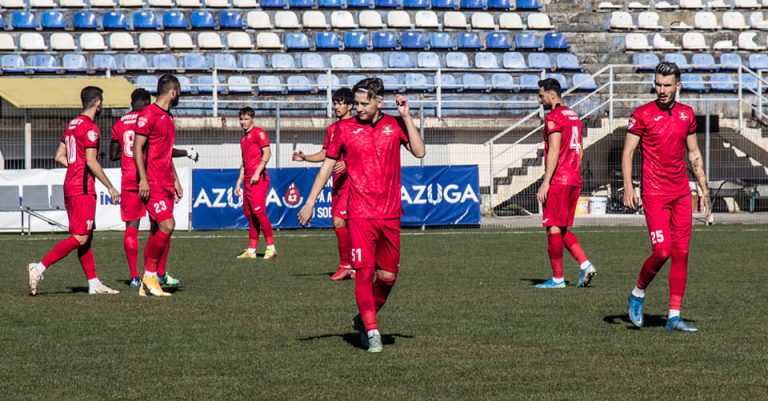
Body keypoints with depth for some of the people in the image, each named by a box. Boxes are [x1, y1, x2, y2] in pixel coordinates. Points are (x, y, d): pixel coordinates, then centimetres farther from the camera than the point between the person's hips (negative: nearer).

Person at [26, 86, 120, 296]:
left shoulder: (72, 125, 14)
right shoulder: (90, 127, -12)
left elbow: (60, 156, 17)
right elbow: (91, 161, -16)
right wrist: (110, 187, -10)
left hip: (70, 185, 10)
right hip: (83, 189, -10)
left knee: (85, 238, 10)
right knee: (80, 237, -10)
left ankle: (94, 283, 12)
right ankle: (40, 268, -17)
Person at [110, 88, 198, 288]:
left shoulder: (119, 124, 8)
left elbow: (113, 155, 11)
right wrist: (188, 153, 3)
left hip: (129, 180, 3)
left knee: (131, 227, 3)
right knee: (159, 226, 7)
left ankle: (134, 276, -2)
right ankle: (161, 273, 5)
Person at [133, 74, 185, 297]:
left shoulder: (168, 118, 20)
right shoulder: (148, 114, -9)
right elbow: (137, 147, -13)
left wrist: (175, 180, 27)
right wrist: (143, 179, -19)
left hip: (166, 184, 9)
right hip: (152, 184, -9)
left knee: (160, 231, 5)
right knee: (167, 225, -18)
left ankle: (148, 284, 6)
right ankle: (149, 275, -8)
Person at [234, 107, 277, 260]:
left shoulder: (258, 132, -4)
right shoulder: (243, 138, 22)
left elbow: (267, 153, -13)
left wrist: (257, 173, -19)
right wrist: (239, 182, 22)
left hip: (258, 179, -9)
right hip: (247, 181, 9)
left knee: (258, 211, -17)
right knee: (249, 215, 7)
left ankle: (271, 247, -15)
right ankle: (251, 250, 9)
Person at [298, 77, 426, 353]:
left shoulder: (395, 125, 6)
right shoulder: (345, 128, 2)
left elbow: (419, 151, -4)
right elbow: (327, 164, 7)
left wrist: (406, 116, -6)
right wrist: (310, 201, 3)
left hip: (390, 214, 2)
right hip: (360, 213, -2)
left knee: (388, 275, 6)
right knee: (364, 271, -11)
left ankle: (364, 319, 27)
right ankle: (371, 330, -4)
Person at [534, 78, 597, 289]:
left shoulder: (554, 117, -11)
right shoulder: (574, 116, 17)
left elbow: (554, 151, -18)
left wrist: (545, 183, -18)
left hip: (558, 181, -9)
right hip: (574, 180, 9)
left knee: (554, 228, -2)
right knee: (562, 229, 15)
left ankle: (557, 278, 0)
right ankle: (585, 264, 2)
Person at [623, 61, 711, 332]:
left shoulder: (687, 114, 10)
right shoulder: (642, 115, -4)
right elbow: (628, 152, -4)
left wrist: (704, 190, 14)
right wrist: (628, 187, -15)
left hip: (681, 193, 5)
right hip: (654, 193, -5)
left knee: (681, 254, 1)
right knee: (662, 251, -13)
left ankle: (674, 317, 5)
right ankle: (637, 294, 14)